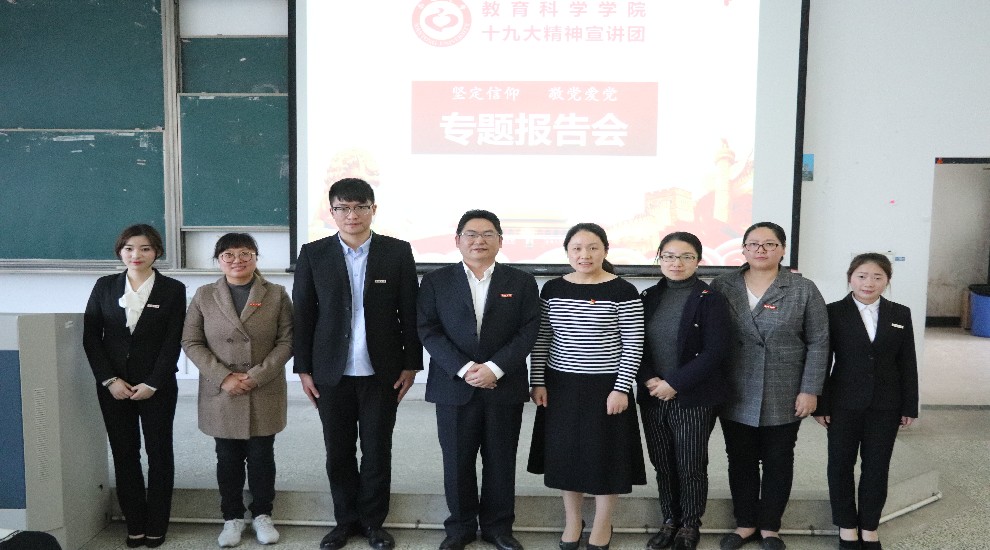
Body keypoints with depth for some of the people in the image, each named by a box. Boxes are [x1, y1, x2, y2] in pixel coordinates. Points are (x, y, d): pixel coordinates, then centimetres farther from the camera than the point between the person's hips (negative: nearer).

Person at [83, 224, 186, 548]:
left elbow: (172, 343, -5)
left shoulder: (173, 290, -2)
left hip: (157, 387, -2)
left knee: (159, 453, 5)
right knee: (124, 453, 6)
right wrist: (109, 380, -7)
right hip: (113, 386, 2)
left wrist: (152, 384, -12)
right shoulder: (105, 286, 6)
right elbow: (91, 337, 2)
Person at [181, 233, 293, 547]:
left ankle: (262, 515, 24)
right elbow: (191, 342, 1)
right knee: (228, 458, 10)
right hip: (221, 394, 1)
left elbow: (286, 340, -3)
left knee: (261, 456, 8)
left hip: (264, 394, -1)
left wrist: (257, 375, -13)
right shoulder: (204, 296, 4)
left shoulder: (276, 295, 1)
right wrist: (224, 377, -11)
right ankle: (232, 518, 24)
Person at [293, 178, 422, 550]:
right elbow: (302, 315, 2)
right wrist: (304, 368, 0)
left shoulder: (398, 252, -1)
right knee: (338, 452, 10)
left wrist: (411, 364, -1)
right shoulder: (313, 254, 0)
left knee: (377, 451, 9)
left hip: (382, 372, -1)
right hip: (331, 373, 1)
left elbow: (410, 312, 1)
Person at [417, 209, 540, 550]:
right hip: (454, 387, 0)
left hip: (504, 388, 0)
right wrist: (463, 369, -16)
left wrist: (494, 368, -15)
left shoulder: (521, 282, 5)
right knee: (457, 462, 8)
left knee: (500, 462, 9)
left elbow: (528, 331, -2)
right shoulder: (436, 282, 4)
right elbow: (428, 330, -4)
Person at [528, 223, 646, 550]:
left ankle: (603, 523, 27)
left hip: (606, 387, -3)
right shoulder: (552, 289, 2)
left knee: (606, 455, 8)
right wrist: (538, 382, 1)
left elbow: (633, 345, -9)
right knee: (566, 454, 12)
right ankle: (572, 520, 30)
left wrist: (621, 388, -13)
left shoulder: (623, 292, -9)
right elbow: (541, 339, 6)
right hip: (560, 386, 4)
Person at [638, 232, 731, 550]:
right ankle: (670, 520, 30)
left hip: (694, 399, -4)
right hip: (653, 397, 4)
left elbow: (714, 352, -14)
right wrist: (649, 380, -11)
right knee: (662, 464, 12)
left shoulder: (710, 300, -7)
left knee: (691, 465, 6)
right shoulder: (648, 297, 7)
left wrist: (674, 384, -17)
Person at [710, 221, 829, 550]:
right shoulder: (721, 287, 1)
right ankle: (745, 524, 27)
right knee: (740, 462, 11)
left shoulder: (803, 290, -2)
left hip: (784, 399, -1)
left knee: (778, 463, 10)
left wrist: (810, 390, -8)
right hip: (736, 398, 1)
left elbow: (818, 343, -2)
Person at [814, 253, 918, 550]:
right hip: (844, 404, -2)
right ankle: (847, 526, 23)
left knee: (876, 467, 10)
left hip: (886, 405, 2)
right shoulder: (834, 313, -6)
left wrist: (909, 406, 2)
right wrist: (821, 404, -7)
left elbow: (907, 364, 4)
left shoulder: (900, 315, 2)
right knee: (841, 465, 8)